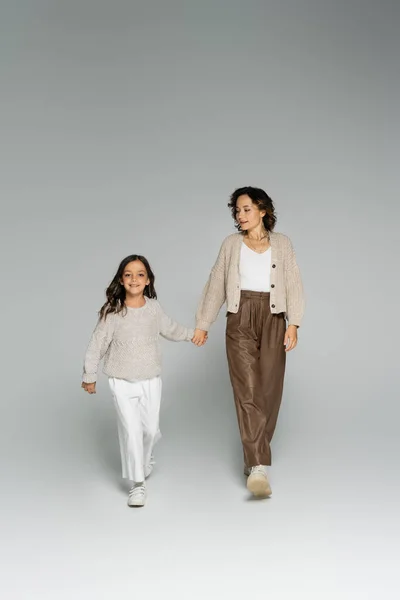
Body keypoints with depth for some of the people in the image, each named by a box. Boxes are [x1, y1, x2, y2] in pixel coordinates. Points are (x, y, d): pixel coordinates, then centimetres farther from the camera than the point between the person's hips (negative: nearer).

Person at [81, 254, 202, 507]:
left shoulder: (154, 308, -4)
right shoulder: (112, 312, -12)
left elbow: (170, 328, 17)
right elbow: (97, 344, -4)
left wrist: (192, 334, 30)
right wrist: (90, 376, 2)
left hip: (151, 380, 3)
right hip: (122, 382, -2)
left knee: (151, 428, 8)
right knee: (131, 430, -6)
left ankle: (146, 456, 43)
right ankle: (138, 483, 5)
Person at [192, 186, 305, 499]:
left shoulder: (282, 243, 9)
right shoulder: (231, 244, 11)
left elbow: (293, 284, 2)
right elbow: (216, 285, 13)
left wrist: (293, 323, -9)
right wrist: (202, 324, 11)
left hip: (273, 319, 1)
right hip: (240, 319, -1)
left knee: (269, 390, 1)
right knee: (247, 390, -12)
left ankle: (255, 455, 20)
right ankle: (259, 467, -17)